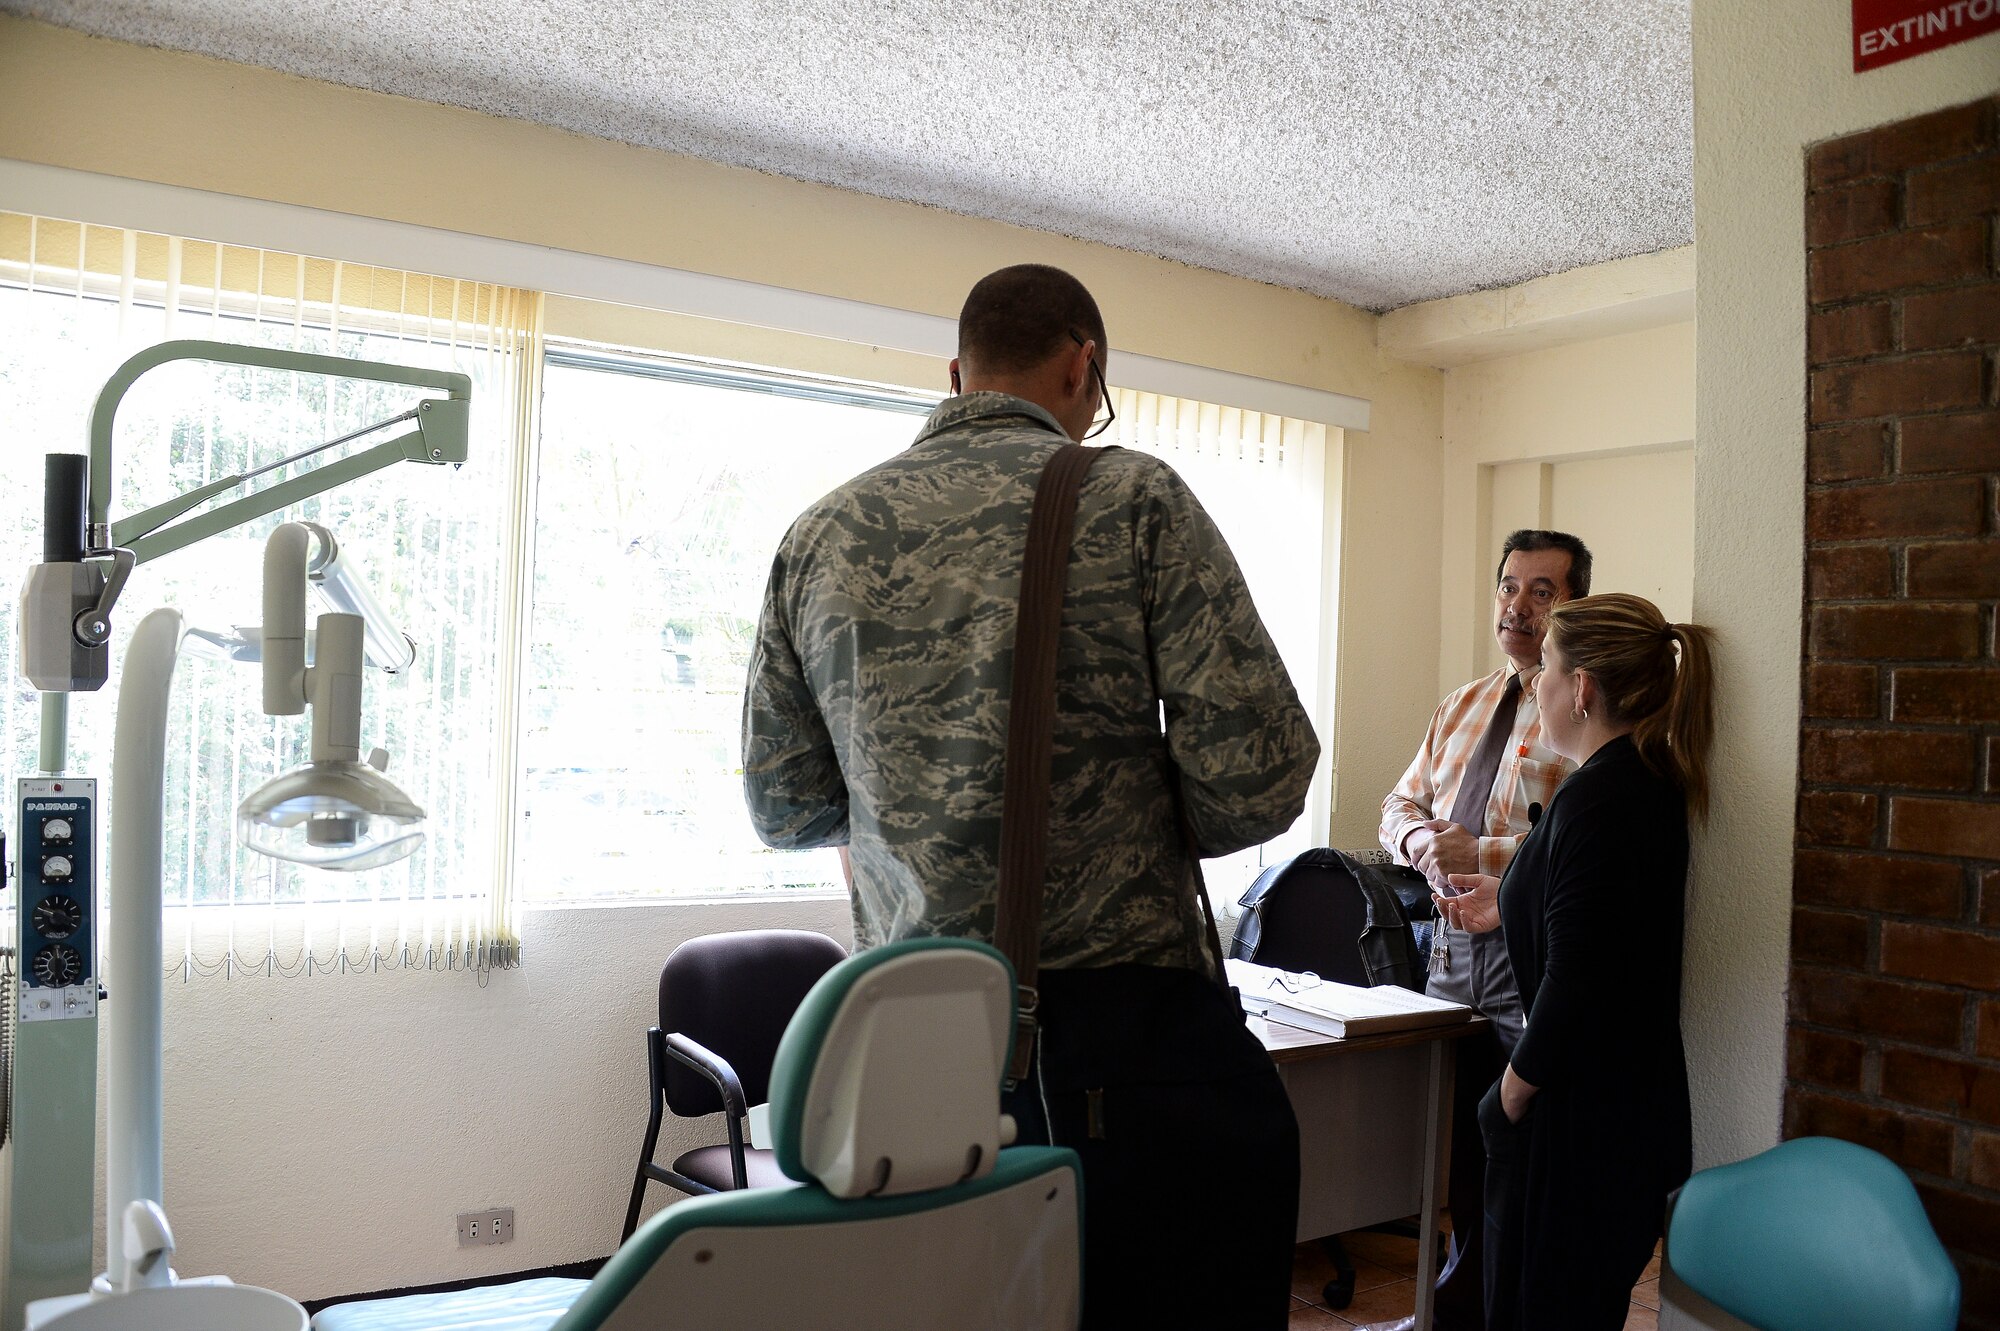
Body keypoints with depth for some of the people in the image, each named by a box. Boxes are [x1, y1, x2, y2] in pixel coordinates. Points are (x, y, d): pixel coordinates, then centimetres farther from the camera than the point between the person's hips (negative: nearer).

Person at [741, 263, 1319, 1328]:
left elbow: (782, 811, 11)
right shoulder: (1132, 500, -6)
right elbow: (1259, 775, -12)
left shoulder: (820, 538, 6)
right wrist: (1144, 822, 8)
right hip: (1125, 1030, -4)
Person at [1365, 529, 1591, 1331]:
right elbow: (1401, 804, 17)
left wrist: (1482, 857, -22)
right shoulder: (1463, 707, 15)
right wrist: (1424, 840, -4)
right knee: (1459, 1153, 20)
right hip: (1453, 948, 8)